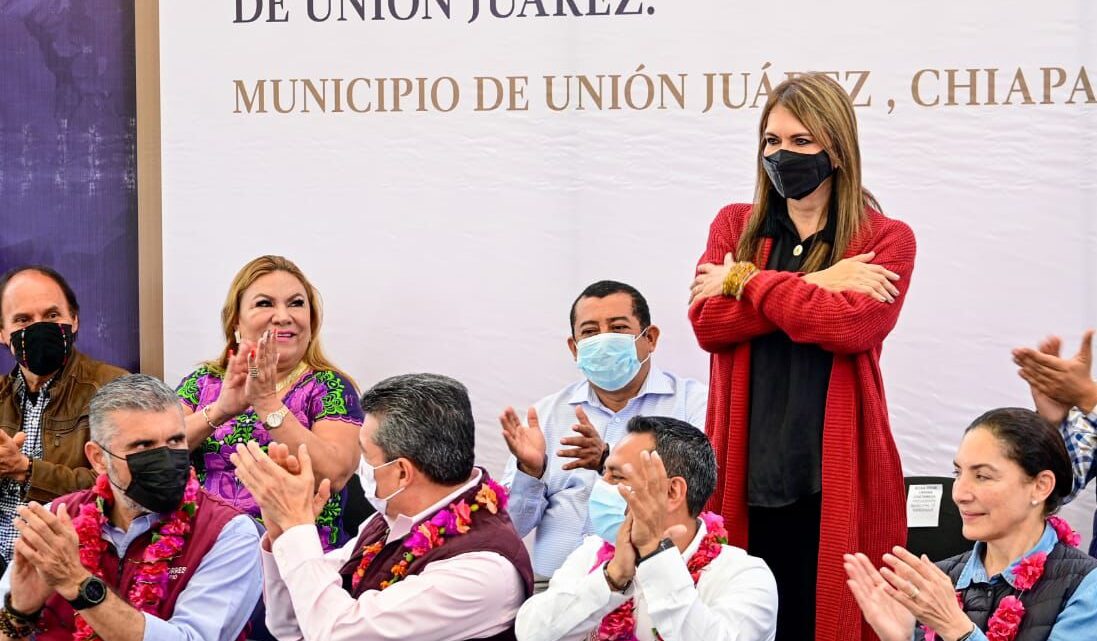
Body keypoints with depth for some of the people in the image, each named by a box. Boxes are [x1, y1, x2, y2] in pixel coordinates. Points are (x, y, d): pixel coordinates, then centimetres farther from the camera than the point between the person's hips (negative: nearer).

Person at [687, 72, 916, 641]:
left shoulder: (885, 239, 4)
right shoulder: (734, 226, 14)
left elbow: (850, 326, -14)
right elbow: (707, 323, -2)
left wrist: (747, 283, -5)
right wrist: (816, 287, -8)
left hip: (837, 475, -2)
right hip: (746, 471, 2)